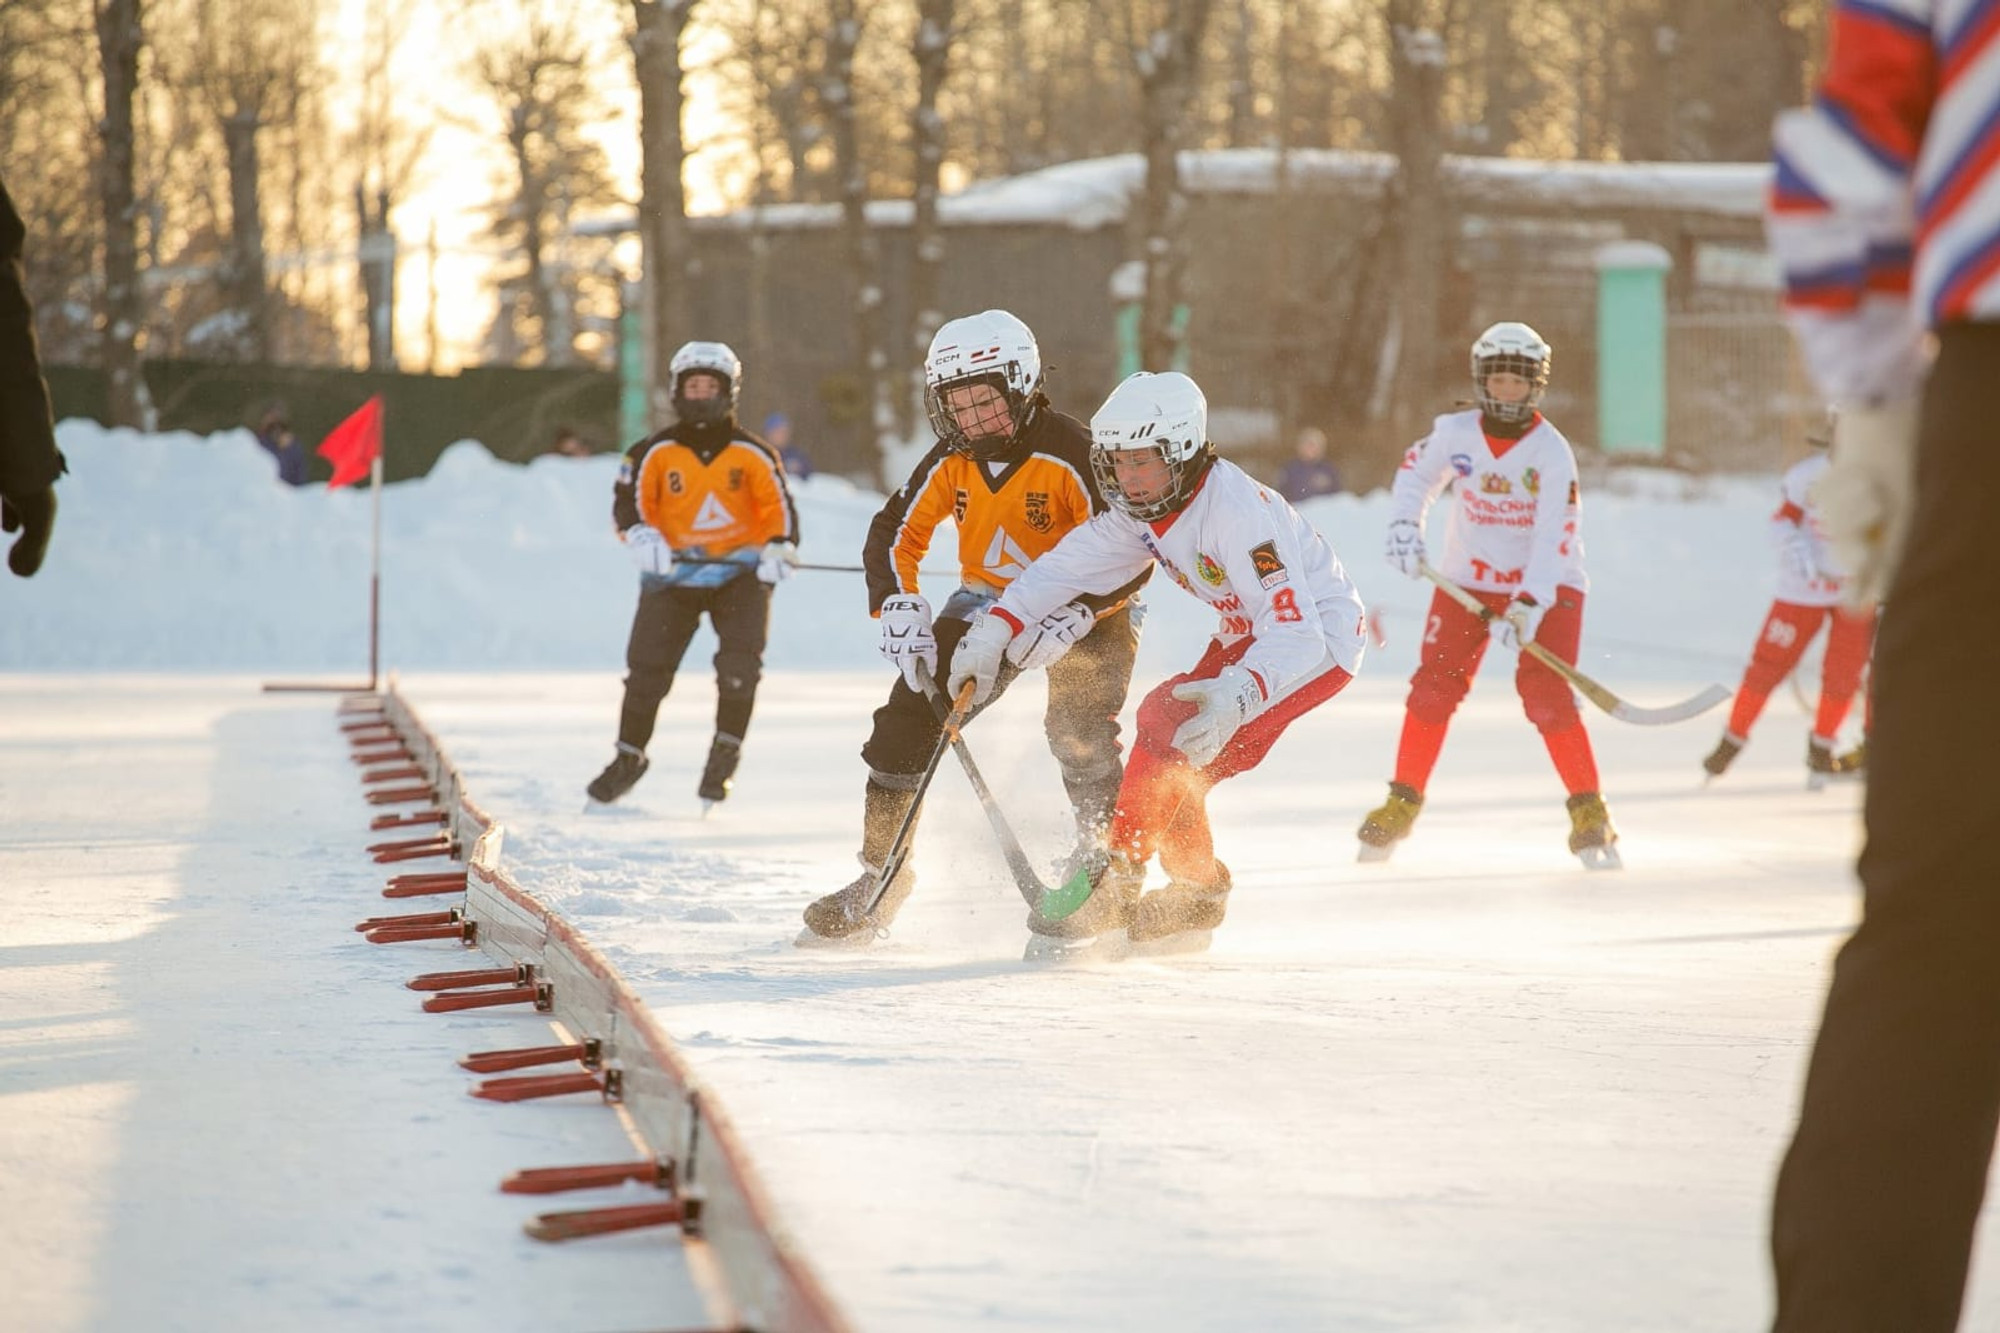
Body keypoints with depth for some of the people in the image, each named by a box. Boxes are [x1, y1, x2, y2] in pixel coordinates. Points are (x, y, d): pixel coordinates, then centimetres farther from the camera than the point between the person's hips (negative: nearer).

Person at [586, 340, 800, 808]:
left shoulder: (752, 454, 0)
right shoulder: (655, 452, -1)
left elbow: (779, 506, 2)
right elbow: (629, 500, -1)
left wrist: (779, 549, -14)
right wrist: (642, 536, -20)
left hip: (739, 572, -1)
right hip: (674, 575, 1)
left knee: (740, 659, -19)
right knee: (647, 664, -3)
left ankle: (725, 752, -4)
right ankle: (629, 756, 16)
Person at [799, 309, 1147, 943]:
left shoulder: (1075, 455, -26)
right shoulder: (952, 461, -9)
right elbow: (894, 534, 1)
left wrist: (1072, 617, -38)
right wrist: (900, 608, -15)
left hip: (1083, 607, -5)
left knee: (1079, 727, -27)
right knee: (911, 711, -6)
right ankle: (881, 870, 3)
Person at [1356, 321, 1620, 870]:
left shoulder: (1552, 452, -19)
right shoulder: (1454, 433, -9)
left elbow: (1555, 537, -24)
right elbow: (1415, 473, 11)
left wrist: (1529, 604, -34)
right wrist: (1404, 525, -6)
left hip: (1544, 584, -3)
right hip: (1468, 580, 3)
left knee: (1546, 694, -16)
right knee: (1434, 688, -3)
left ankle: (1590, 811, -7)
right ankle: (1402, 803, 11)